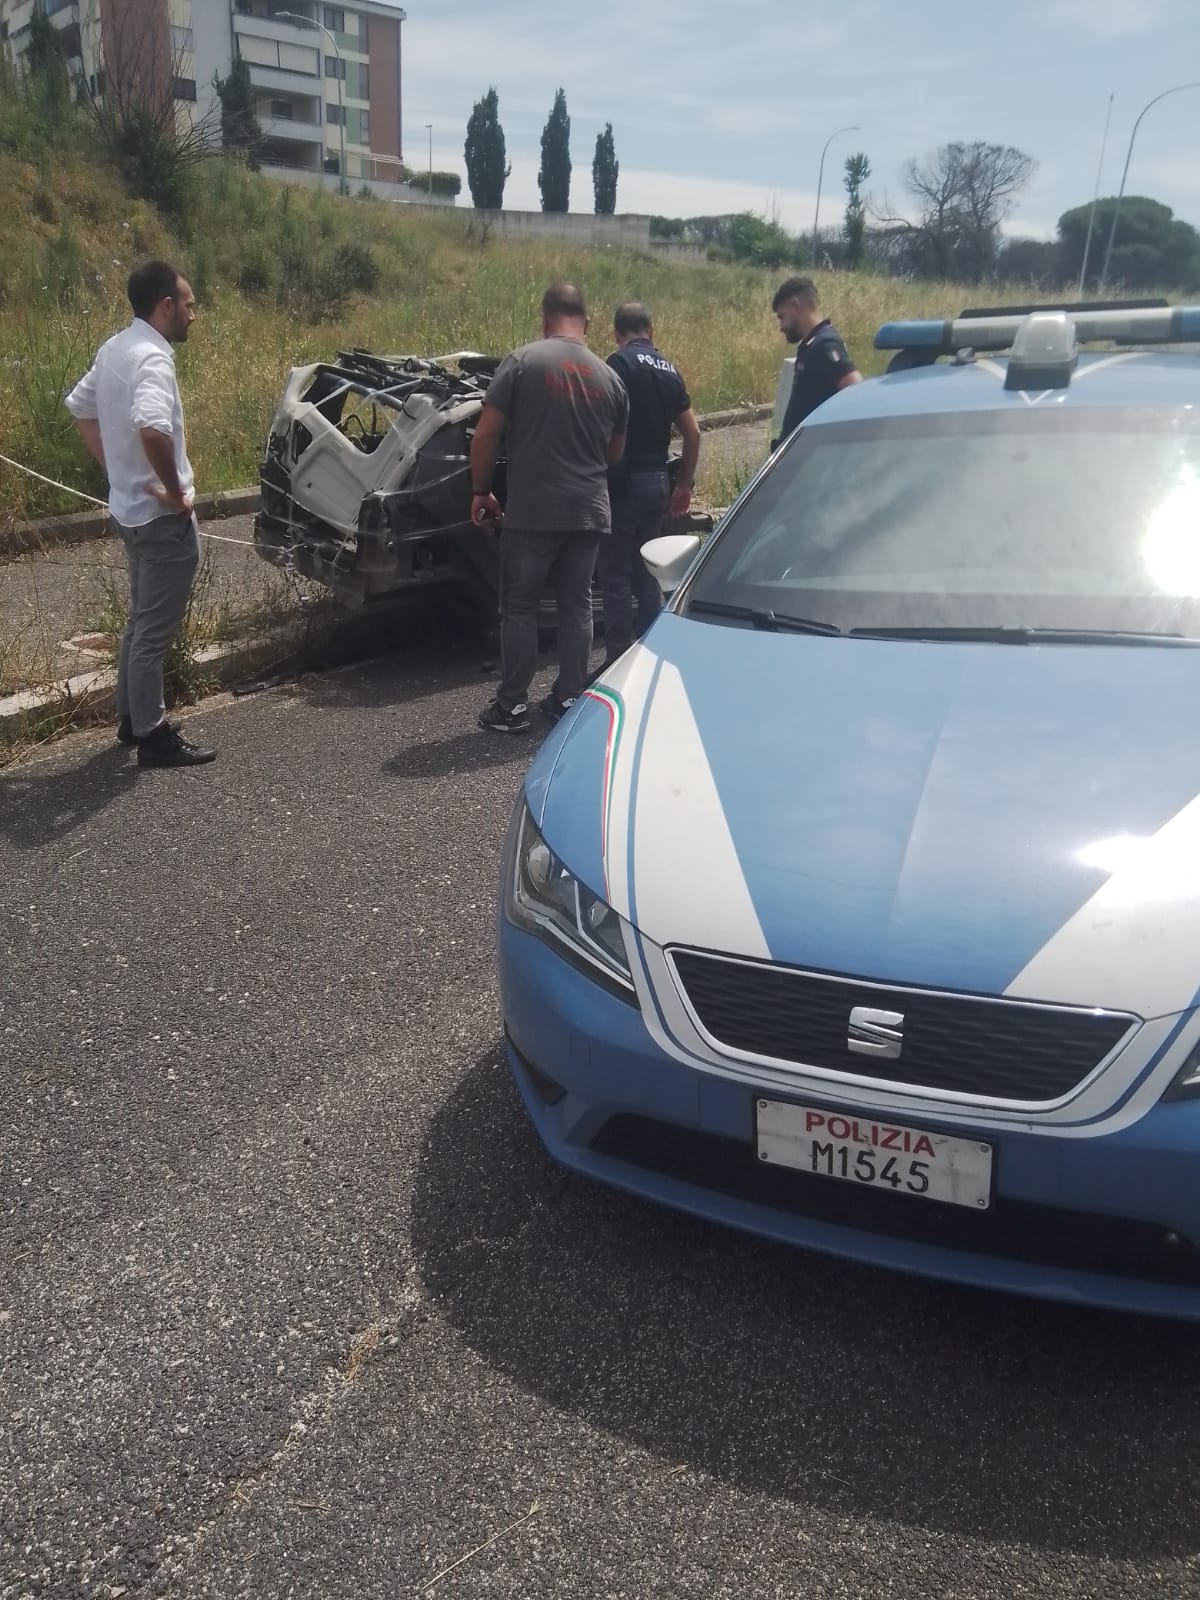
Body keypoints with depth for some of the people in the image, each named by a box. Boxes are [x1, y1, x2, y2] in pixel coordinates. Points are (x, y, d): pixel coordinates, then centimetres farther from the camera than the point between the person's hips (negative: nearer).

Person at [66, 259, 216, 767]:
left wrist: (116, 470, 18)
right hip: (162, 516, -10)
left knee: (141, 622, 20)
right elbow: (152, 427, -38)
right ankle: (153, 736, 7)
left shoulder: (115, 348, 9)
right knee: (155, 630, -2)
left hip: (131, 508, 10)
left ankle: (132, 718, 30)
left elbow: (79, 407, 22)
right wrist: (175, 491, -24)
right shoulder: (152, 357, -20)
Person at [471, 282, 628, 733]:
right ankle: (569, 698, 19)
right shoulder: (609, 377, 8)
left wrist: (480, 491, 2)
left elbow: (486, 433, -9)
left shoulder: (522, 361, -5)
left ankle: (512, 705, 7)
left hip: (532, 510, -4)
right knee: (576, 605, 13)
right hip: (589, 511, 4)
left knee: (519, 606, 4)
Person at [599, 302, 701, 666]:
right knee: (646, 571, 16)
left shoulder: (620, 363, -8)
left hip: (625, 481, -7)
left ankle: (618, 658, -2)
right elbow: (692, 432, 13)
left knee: (616, 574, -3)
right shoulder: (669, 370, 12)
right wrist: (685, 483, 21)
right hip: (657, 481, 7)